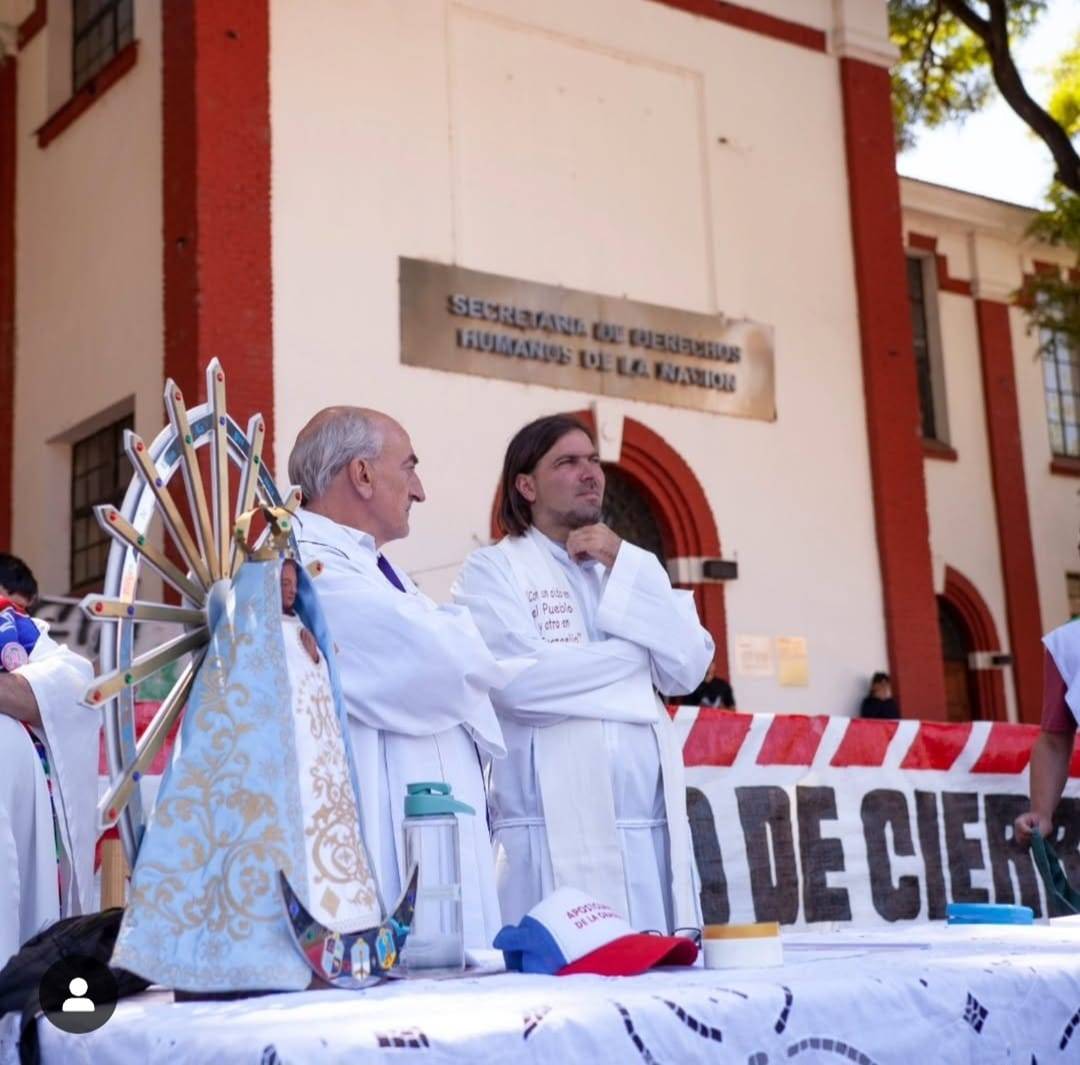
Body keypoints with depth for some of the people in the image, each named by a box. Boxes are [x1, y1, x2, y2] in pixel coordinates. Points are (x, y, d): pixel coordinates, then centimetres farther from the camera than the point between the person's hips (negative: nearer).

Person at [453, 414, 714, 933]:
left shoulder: (632, 567, 20)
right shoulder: (493, 569, 2)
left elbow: (689, 669, 7)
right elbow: (520, 679, -15)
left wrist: (624, 569, -2)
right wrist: (632, 655, 0)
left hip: (653, 821, 5)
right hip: (559, 825, -5)